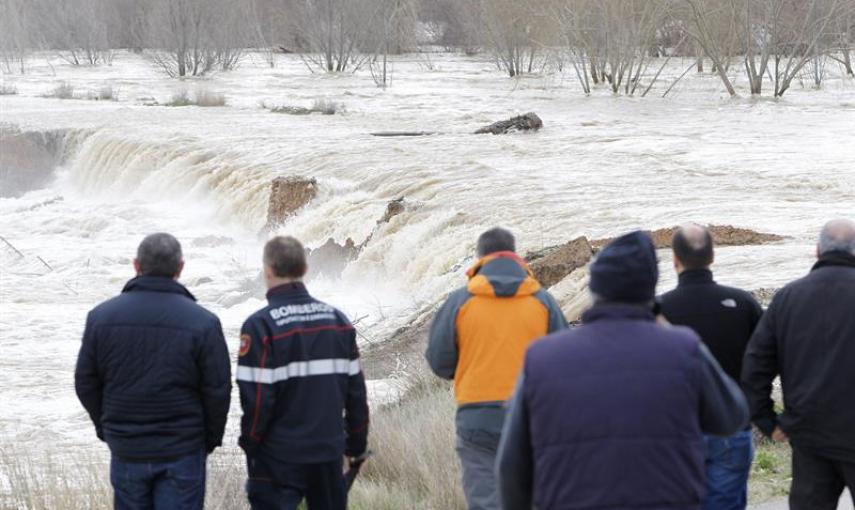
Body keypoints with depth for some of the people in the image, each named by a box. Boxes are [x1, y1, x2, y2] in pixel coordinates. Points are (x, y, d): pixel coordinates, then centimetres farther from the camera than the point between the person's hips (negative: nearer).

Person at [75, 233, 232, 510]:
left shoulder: (101, 317, -4)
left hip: (126, 448, 2)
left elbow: (86, 383, 2)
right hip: (182, 451, -2)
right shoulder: (203, 322, -12)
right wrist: (211, 439, 8)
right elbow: (218, 390, -8)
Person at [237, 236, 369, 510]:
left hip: (279, 459, -5)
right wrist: (356, 445, 16)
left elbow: (256, 400, -15)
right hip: (330, 452, 5)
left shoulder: (260, 325, -12)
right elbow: (356, 390, 7)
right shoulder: (337, 320, 5)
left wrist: (250, 446, 0)